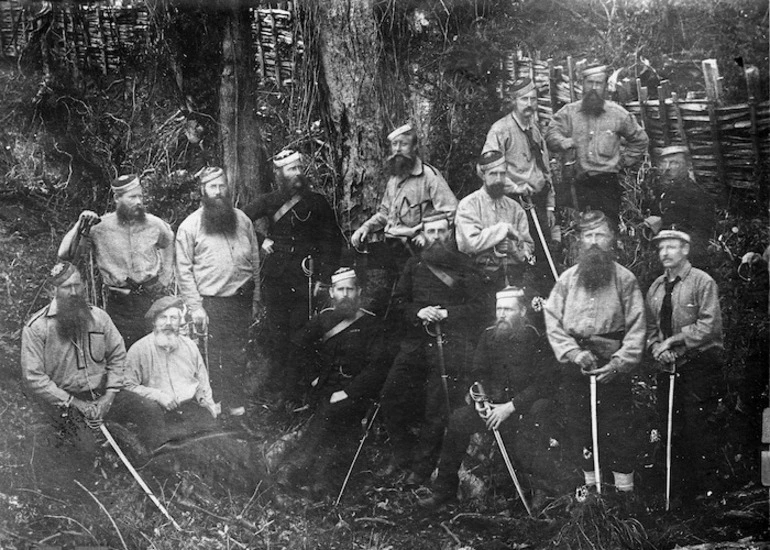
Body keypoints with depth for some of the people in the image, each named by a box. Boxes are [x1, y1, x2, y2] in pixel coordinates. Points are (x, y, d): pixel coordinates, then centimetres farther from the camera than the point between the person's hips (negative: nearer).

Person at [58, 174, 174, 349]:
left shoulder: (154, 225, -1)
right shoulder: (99, 227, -8)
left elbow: (168, 243, 22)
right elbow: (65, 255, -10)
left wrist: (165, 281, 16)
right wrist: (80, 226, -19)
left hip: (151, 300, 1)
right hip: (118, 303, -1)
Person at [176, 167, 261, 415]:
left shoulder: (241, 219, 8)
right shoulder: (190, 226, -4)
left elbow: (255, 259, 12)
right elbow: (184, 269, -5)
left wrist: (256, 297, 8)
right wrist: (195, 307, -10)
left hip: (242, 299, 3)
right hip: (211, 303, -3)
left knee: (238, 355, 10)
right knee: (214, 358, 5)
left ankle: (237, 404, 22)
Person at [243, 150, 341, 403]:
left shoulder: (317, 202, 6)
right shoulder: (270, 201, 7)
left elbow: (332, 241, 6)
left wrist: (323, 277, -1)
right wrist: (261, 239, 3)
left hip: (305, 278, -1)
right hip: (275, 276, 1)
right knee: (278, 332, 2)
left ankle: (302, 389, -1)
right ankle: (282, 385, 10)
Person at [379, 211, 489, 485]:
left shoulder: (465, 266, 4)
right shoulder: (414, 265, 15)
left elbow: (479, 307, -2)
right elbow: (398, 301, 13)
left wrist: (446, 313, -12)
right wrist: (417, 312, -6)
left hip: (450, 342, -4)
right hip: (415, 341, 4)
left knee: (437, 409, -6)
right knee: (390, 398, -2)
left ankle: (423, 465, 8)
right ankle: (403, 454, 14)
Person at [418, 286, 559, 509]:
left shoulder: (536, 339, -11)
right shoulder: (489, 336, 6)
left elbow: (545, 383, -15)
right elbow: (479, 373, 15)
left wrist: (511, 407, -20)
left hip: (527, 405, -5)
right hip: (495, 401, 5)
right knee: (458, 420, -18)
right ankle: (444, 488, -8)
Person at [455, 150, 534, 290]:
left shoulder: (515, 208, 18)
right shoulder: (468, 205, 3)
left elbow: (528, 247, 12)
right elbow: (472, 243, -12)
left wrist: (512, 247, -10)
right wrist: (504, 228, -5)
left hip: (513, 272, 4)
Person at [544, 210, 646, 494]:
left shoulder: (625, 279, 1)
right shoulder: (567, 279, 8)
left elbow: (636, 328, -4)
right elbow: (553, 323, 3)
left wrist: (618, 363, -14)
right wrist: (576, 353, -10)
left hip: (614, 369, -3)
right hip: (575, 367, 3)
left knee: (618, 432, -2)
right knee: (580, 429, 8)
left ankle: (625, 489, 8)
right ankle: (591, 487, 21)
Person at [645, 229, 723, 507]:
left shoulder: (702, 282, -5)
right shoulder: (656, 288, 13)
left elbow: (709, 326, -13)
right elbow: (650, 326, 17)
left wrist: (675, 341, -15)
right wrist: (656, 347, -3)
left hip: (700, 365, -6)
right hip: (668, 367, 6)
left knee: (698, 430, -7)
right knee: (673, 431, 8)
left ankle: (706, 494, 3)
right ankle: (678, 495, 17)